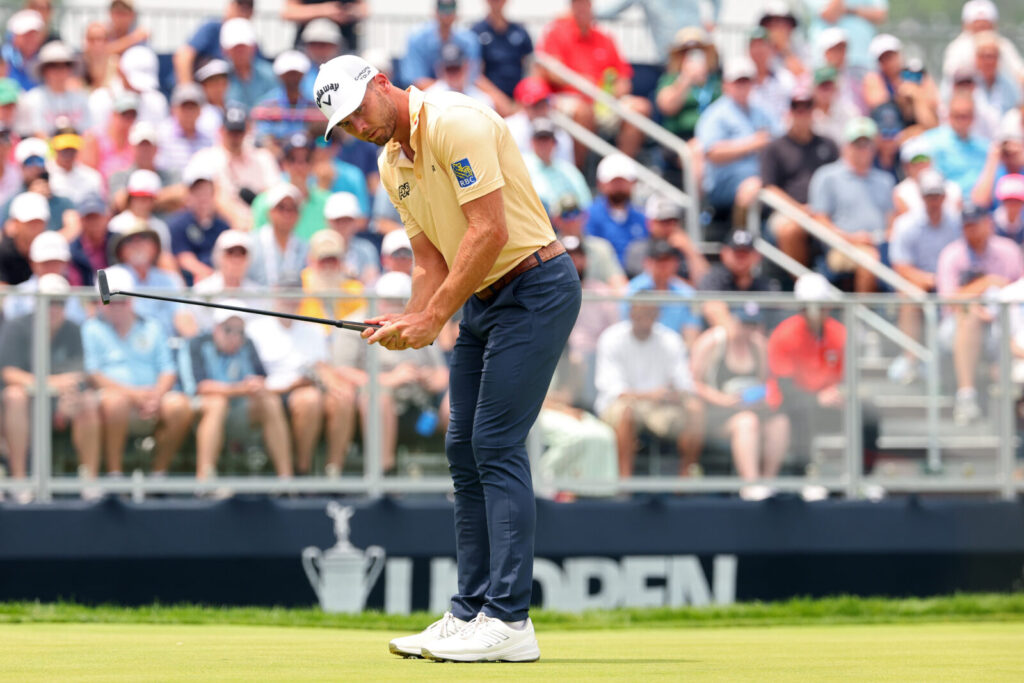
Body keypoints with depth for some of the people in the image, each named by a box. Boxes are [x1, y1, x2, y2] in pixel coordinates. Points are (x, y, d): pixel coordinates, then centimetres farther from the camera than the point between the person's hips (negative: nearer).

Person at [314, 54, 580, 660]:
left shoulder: (454, 122, -18)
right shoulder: (391, 165, 11)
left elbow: (490, 230, -23)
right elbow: (432, 259, 13)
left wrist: (435, 316, -19)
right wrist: (411, 324, -6)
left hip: (535, 287, -10)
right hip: (483, 302, 10)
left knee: (496, 445, -14)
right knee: (464, 451, 8)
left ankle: (510, 621, -14)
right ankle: (471, 612, 12)